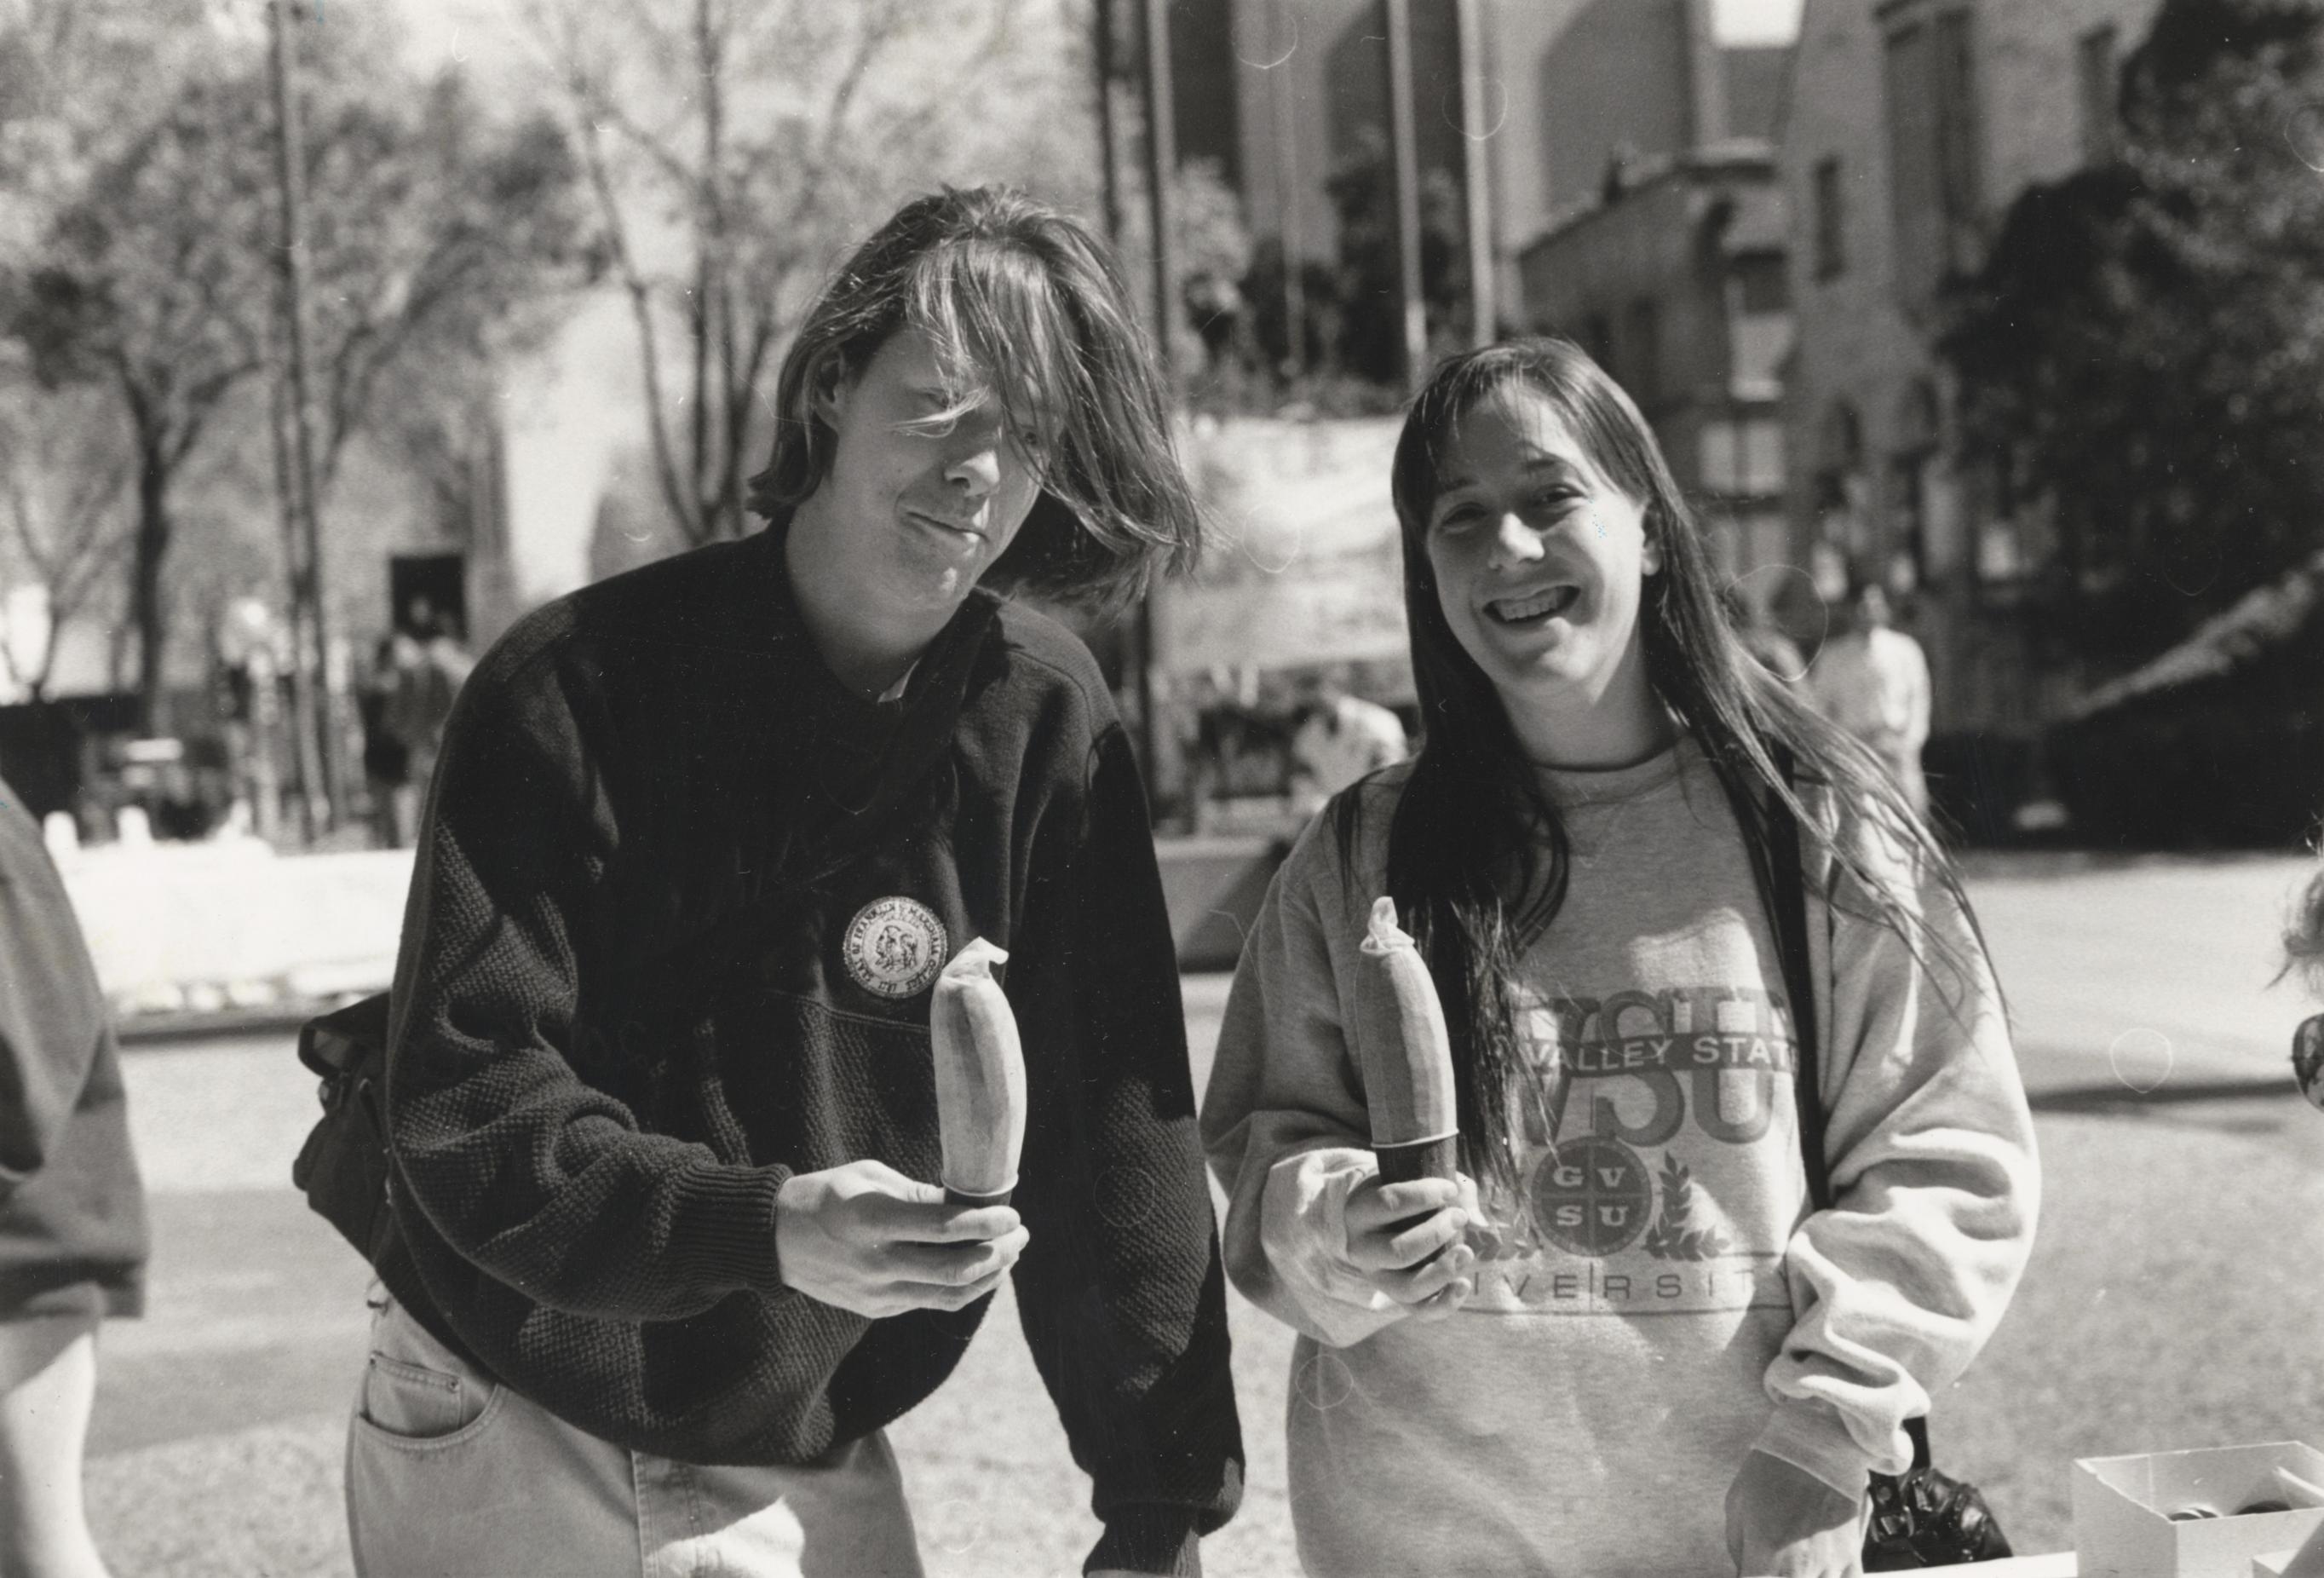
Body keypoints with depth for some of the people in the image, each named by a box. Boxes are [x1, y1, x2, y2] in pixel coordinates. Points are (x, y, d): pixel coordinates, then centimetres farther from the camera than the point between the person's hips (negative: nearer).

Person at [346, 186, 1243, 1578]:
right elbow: (469, 1112, -20)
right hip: (514, 1444, -2)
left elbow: (1119, 1124, -8)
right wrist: (765, 1229, -35)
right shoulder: (576, 687, -15)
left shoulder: (1044, 723, -7)